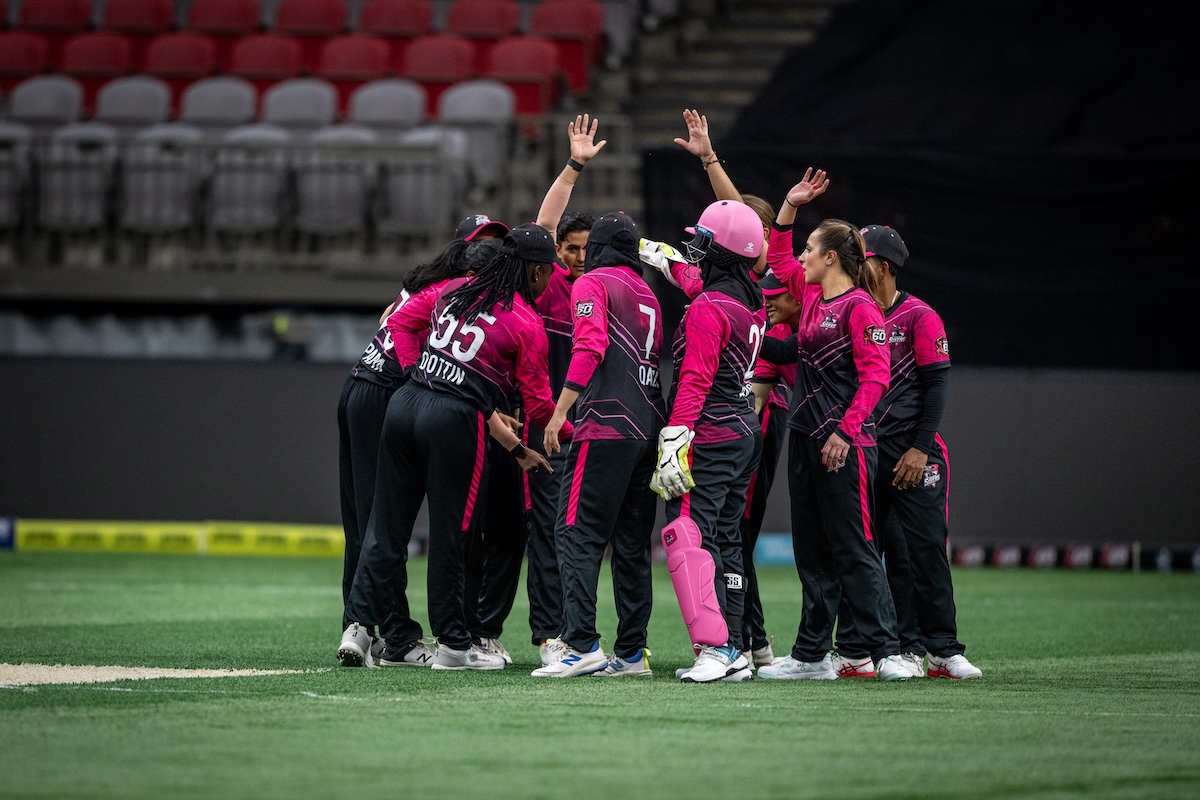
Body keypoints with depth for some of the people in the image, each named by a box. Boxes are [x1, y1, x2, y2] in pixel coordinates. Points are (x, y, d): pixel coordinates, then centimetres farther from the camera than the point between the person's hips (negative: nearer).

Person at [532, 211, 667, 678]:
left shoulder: (592, 284, 0)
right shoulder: (649, 296, 22)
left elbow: (590, 347, -15)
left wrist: (561, 411, -17)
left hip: (606, 427, -7)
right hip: (650, 427, 7)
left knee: (579, 534, -7)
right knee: (632, 543, 10)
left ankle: (582, 644, -17)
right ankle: (631, 652, 10)